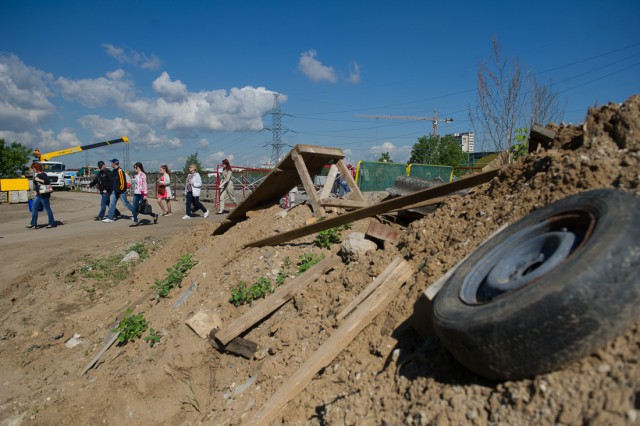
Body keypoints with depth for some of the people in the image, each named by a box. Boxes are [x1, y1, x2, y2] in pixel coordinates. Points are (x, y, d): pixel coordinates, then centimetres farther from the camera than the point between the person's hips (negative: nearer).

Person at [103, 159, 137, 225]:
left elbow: (123, 181, -21)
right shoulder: (114, 171, 13)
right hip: (115, 191, 9)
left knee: (126, 203, -2)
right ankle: (110, 218, 8)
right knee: (111, 204, 6)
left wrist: (119, 190, -20)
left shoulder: (120, 171, -17)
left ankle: (135, 213, 14)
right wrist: (114, 189, 20)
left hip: (121, 191, -9)